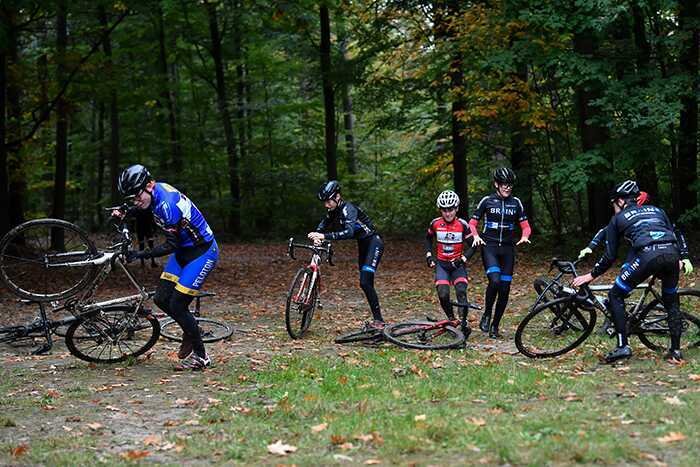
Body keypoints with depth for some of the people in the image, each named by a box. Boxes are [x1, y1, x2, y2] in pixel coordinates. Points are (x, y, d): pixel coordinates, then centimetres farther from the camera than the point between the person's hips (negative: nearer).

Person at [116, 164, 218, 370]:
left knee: (177, 305, -9)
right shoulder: (155, 192, -4)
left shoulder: (168, 204, -30)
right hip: (184, 251, 9)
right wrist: (124, 214, 7)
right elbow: (142, 210, 22)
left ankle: (200, 356, 6)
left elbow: (171, 245, -26)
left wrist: (142, 255, -28)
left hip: (202, 252, -9)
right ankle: (189, 332, 27)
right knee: (161, 299, 4)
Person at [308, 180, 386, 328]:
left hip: (374, 242, -9)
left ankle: (379, 320, -14)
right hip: (363, 244, 9)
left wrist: (325, 236, -47)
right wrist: (316, 236, -22)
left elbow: (349, 232, -40)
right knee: (366, 284, 8)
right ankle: (376, 320, 16)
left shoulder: (348, 209, -25)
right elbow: (322, 226, 2)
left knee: (365, 283, -18)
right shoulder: (333, 211, 1)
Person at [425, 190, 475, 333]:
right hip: (441, 264, 1)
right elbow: (428, 239, 16)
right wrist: (428, 255, 5)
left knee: (461, 292, -23)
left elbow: (472, 245, -3)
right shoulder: (435, 223, -4)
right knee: (443, 294, -17)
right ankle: (451, 319, 6)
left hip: (457, 264, -1)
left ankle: (464, 322, -16)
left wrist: (463, 258, -17)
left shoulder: (462, 225, -10)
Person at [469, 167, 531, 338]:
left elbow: (525, 226, 11)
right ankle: (486, 314, -4)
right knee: (495, 280, -26)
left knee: (505, 288, 0)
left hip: (507, 248, 3)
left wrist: (524, 237, -11)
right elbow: (472, 222, 5)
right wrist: (476, 236, -14)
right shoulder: (487, 201, 0)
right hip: (490, 247, -3)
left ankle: (495, 325, 14)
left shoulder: (516, 202, 7)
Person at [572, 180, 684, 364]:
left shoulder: (618, 219, 21)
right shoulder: (656, 210, 31)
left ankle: (623, 346, 4)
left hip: (648, 255, -5)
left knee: (615, 295, 11)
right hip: (672, 253, 5)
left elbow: (610, 256, 19)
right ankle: (675, 351, 22)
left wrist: (590, 276, 29)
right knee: (671, 303, 25)